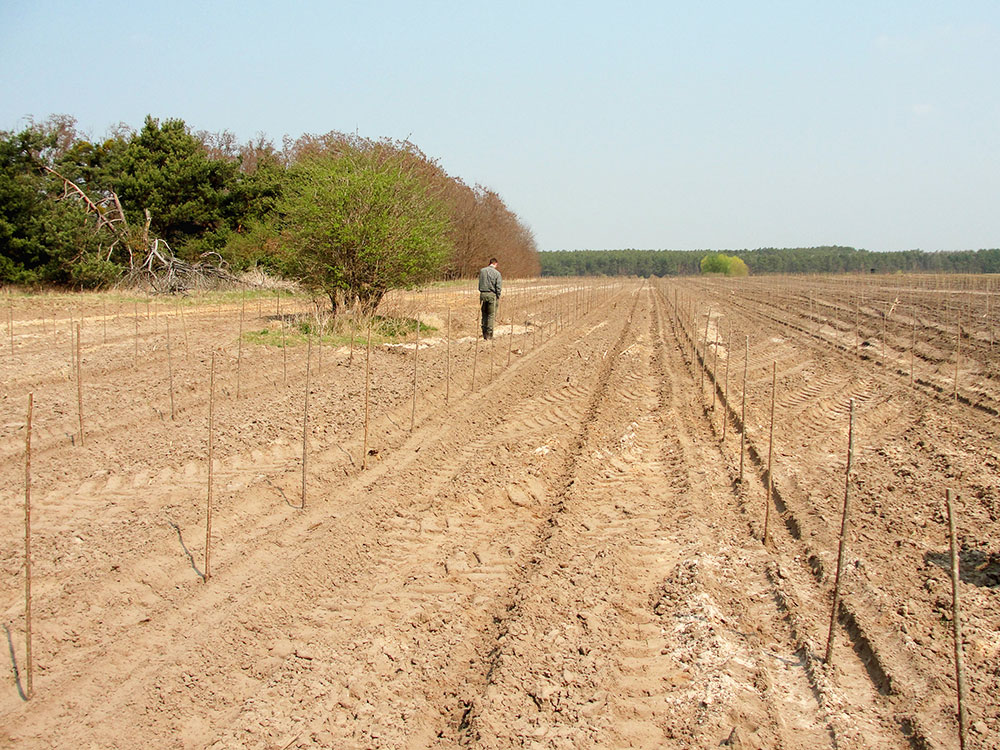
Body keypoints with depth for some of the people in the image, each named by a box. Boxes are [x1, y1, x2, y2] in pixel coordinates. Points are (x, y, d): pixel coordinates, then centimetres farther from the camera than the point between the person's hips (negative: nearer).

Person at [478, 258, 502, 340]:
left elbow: (480, 283, 8)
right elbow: (498, 287, -7)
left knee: (484, 314, 12)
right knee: (491, 315, 2)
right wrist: (498, 297, 4)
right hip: (492, 294, -3)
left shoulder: (482, 271, 4)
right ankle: (489, 335, 0)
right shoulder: (497, 273, -6)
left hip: (483, 294, 3)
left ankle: (484, 333, 14)